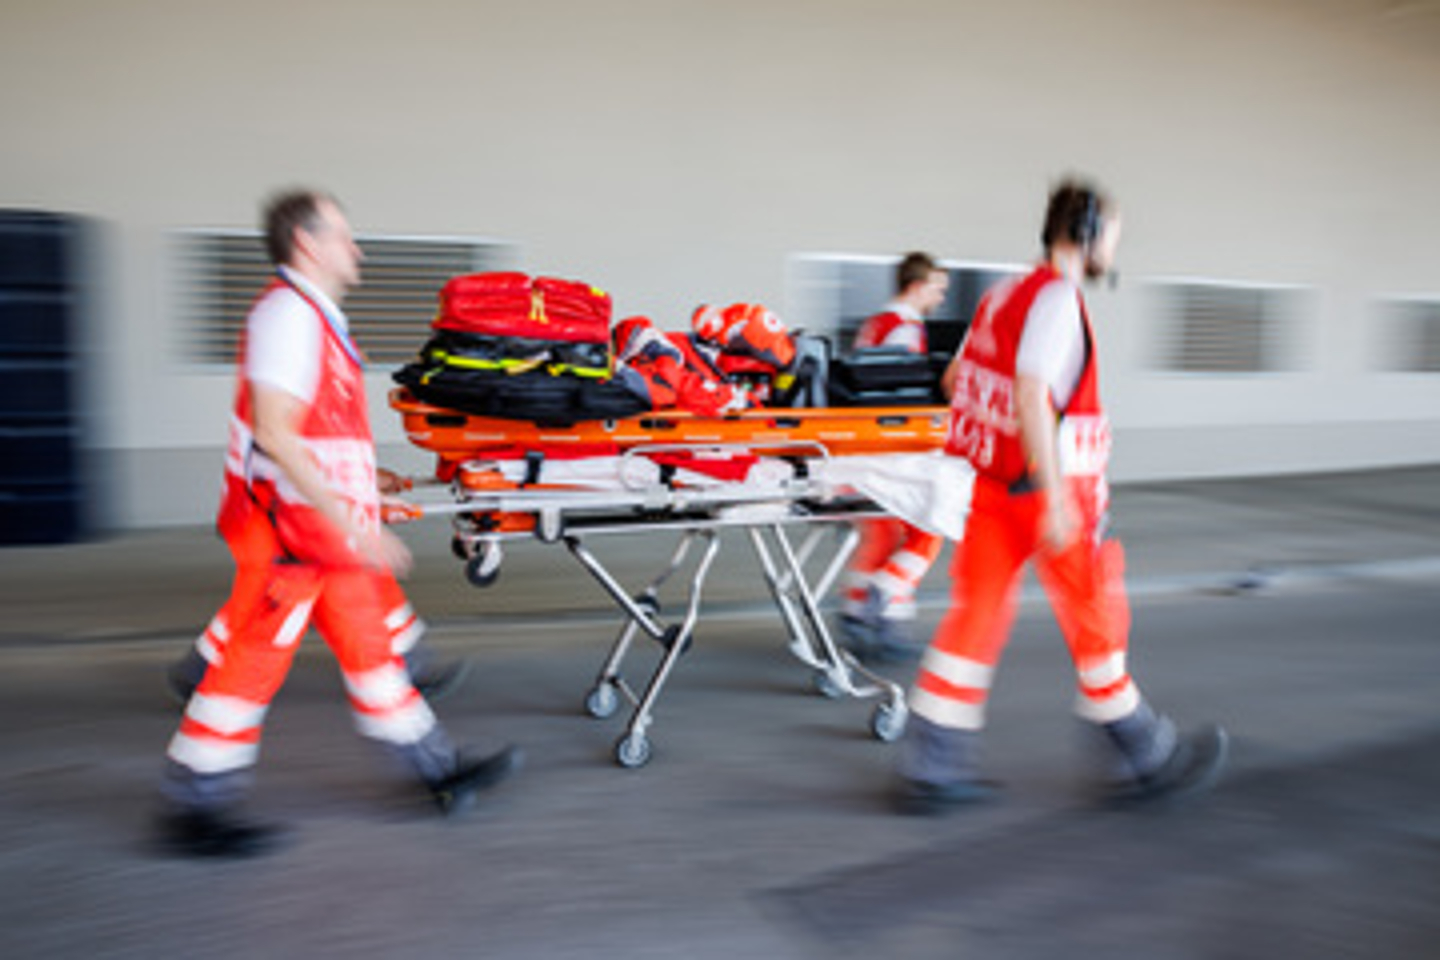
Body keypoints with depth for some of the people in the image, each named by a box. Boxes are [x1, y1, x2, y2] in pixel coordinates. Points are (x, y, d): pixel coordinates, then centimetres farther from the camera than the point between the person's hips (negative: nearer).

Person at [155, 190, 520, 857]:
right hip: (289, 526, -10)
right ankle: (192, 810, 13)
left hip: (323, 525, 10)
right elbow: (272, 434, -25)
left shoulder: (314, 316, 17)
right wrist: (349, 523, -26)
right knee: (254, 661, -1)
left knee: (367, 644, 13)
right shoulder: (288, 314, -16)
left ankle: (437, 770, 22)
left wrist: (363, 487, 25)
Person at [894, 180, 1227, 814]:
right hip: (1045, 486, -8)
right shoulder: (1057, 298, -13)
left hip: (991, 480, 9)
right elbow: (1031, 396, -24)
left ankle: (932, 770, 10)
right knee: (1097, 620, 6)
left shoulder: (1004, 295, 14)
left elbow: (955, 378, 22)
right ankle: (1141, 761, 24)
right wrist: (1055, 496, -25)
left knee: (975, 615, 8)